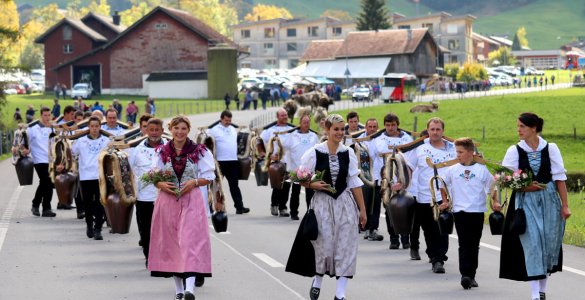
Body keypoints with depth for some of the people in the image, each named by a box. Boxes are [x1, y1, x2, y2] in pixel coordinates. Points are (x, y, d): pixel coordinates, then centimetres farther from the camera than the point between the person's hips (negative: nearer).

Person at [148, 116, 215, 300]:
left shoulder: (199, 151, 3)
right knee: (171, 243, 5)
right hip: (167, 200, 3)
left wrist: (194, 182, -13)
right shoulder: (162, 152, 9)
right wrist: (162, 185, -10)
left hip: (191, 201, -3)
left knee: (190, 240, -14)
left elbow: (209, 176, 4)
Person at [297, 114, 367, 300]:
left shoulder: (348, 153, 2)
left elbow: (355, 183, 7)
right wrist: (313, 185, -20)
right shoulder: (314, 153, -7)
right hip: (322, 203, -3)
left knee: (345, 248, 0)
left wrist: (362, 209, 8)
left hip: (345, 203, 3)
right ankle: (317, 282, 29)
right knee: (323, 246, 0)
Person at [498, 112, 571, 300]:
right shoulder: (514, 151, -2)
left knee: (549, 243, 6)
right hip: (526, 202, -1)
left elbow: (559, 178, -1)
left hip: (549, 200, 1)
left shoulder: (550, 149, -2)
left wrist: (565, 205, -3)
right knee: (531, 243, -7)